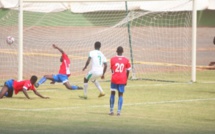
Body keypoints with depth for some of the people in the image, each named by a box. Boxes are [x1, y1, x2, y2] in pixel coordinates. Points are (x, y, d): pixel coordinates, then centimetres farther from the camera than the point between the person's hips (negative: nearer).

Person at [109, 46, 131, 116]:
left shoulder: (112, 59, -3)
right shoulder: (126, 60, -2)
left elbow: (111, 69, 4)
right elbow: (128, 71, 2)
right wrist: (126, 80, 12)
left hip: (114, 79, 0)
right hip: (122, 80, 0)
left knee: (112, 93, 14)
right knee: (120, 95, 5)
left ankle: (111, 111, 13)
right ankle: (119, 111, -2)